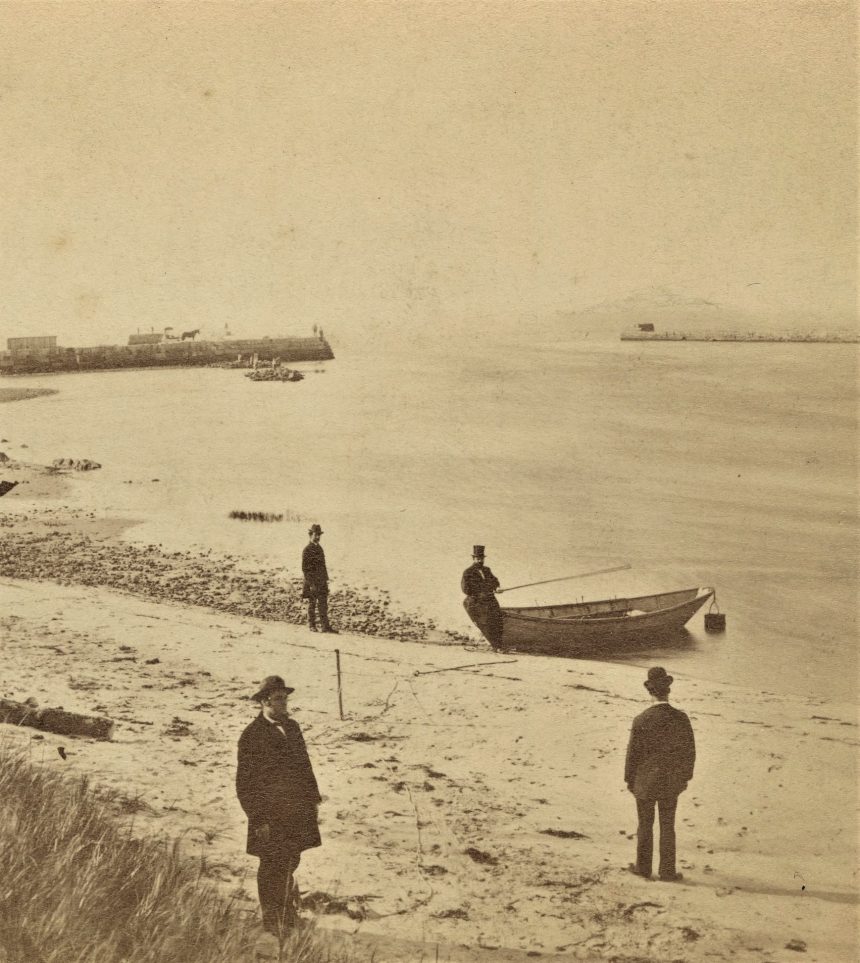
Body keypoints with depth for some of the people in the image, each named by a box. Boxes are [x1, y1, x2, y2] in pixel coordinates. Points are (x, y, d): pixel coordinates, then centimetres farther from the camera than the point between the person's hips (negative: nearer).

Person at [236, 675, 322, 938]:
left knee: (290, 863, 14)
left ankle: (288, 914, 32)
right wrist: (258, 819, -14)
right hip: (270, 815, -6)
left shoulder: (292, 727, 9)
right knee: (272, 867, 5)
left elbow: (304, 765, 16)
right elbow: (245, 783, -12)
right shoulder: (251, 736, -12)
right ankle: (271, 921, 18)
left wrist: (312, 801, 11)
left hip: (297, 812, 6)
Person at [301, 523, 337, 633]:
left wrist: (326, 579, 13)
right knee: (312, 604, 2)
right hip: (312, 581, -7)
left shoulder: (319, 548, 13)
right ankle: (312, 626, 9)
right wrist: (311, 583, -17)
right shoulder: (307, 549, -9)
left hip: (322, 582, 7)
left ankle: (325, 626, 3)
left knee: (323, 604, 3)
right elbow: (305, 568, -12)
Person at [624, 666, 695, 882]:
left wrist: (629, 780, 3)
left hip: (645, 782, -2)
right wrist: (685, 777, 11)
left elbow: (633, 753, -11)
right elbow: (689, 751, -3)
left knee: (645, 825, 13)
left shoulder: (641, 720, -18)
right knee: (667, 827, 11)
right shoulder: (681, 718, -11)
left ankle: (643, 868, 24)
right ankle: (667, 871, 15)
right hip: (671, 782, 2)